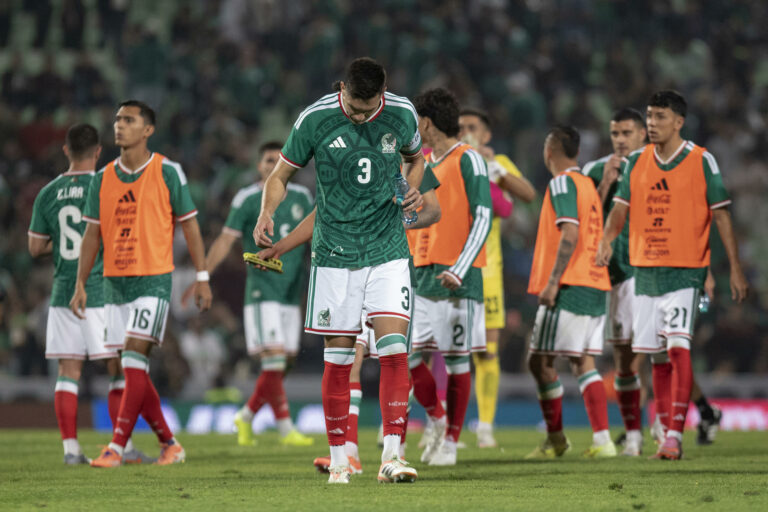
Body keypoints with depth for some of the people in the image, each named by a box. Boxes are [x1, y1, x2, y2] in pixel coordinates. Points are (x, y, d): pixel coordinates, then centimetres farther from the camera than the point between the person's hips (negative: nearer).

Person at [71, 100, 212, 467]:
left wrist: (202, 278, -2)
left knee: (134, 361, -14)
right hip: (114, 282, 5)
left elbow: (190, 226, 1)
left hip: (153, 281, -5)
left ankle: (117, 447, -16)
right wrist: (81, 284, 6)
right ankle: (169, 444, 17)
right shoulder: (102, 179, 9)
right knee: (133, 371, 5)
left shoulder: (167, 173, -3)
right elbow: (92, 234, 12)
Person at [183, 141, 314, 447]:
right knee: (274, 361, -13)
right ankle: (286, 428, -12)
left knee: (278, 368, 4)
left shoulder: (301, 198, 11)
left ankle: (246, 416, 21)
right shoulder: (247, 200, -2)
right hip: (262, 292, -5)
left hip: (291, 294, 5)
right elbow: (225, 240, -2)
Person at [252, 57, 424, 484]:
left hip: (388, 250, 1)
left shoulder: (401, 114, -2)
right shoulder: (315, 119, -8)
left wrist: (413, 190, -2)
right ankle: (339, 459, 12)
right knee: (339, 358, 0)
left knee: (394, 349, -11)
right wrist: (267, 213, -15)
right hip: (335, 253, -1)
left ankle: (392, 456, -10)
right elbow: (281, 175, 4)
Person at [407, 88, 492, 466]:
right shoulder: (423, 164, 17)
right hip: (422, 274, 7)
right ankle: (437, 418, 18)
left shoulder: (468, 160, -6)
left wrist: (459, 270, -21)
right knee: (405, 356, -2)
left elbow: (483, 219, -13)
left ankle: (451, 441, 6)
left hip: (456, 278, -7)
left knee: (456, 361, -1)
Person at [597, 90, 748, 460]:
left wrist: (735, 269, -4)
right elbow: (621, 207, 5)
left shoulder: (701, 161, -3)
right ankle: (668, 435, 16)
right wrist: (607, 239, -17)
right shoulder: (637, 162, 8)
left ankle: (676, 432, -18)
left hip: (685, 271, -5)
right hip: (645, 270, 5)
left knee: (678, 347, -18)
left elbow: (721, 215, -2)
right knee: (658, 357, 8)